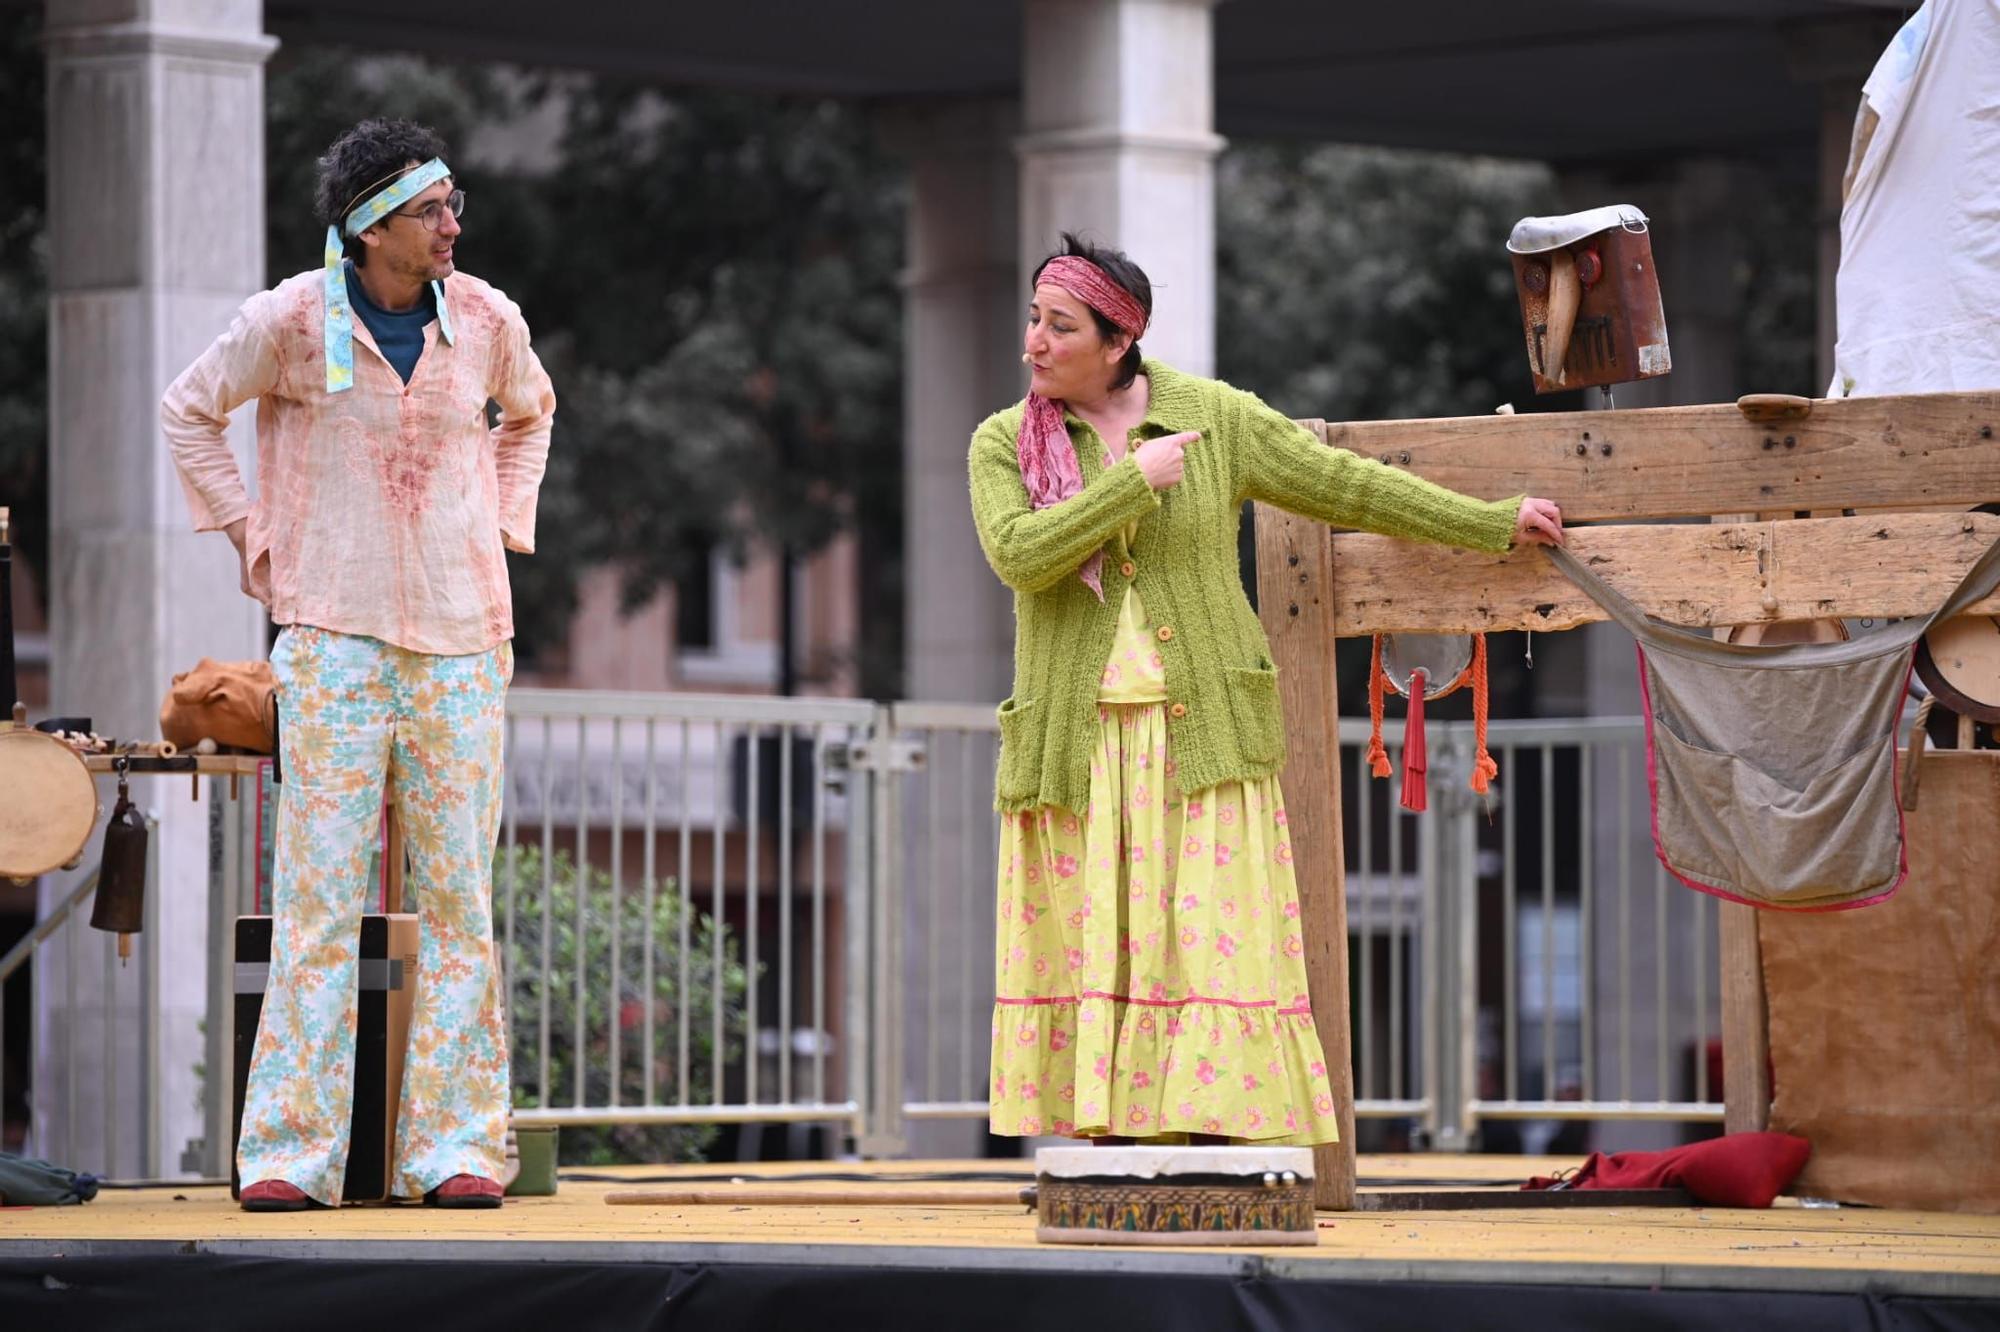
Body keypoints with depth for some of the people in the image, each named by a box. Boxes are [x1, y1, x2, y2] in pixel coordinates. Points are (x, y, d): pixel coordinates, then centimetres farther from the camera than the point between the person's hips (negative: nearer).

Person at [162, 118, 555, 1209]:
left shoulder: (486, 321, 5)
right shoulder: (294, 321, -4)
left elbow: (529, 415, 27)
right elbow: (188, 410, 11)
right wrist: (251, 539, 5)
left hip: (462, 639, 3)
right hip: (333, 633, -3)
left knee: (457, 896, 2)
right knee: (318, 895, -5)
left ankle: (455, 1148, 6)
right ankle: (290, 1152, -1)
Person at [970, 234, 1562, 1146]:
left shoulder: (1215, 419, 5)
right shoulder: (1005, 444, 5)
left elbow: (1346, 486, 10)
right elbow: (1019, 554, -12)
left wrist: (1495, 524, 12)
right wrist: (1133, 482, -13)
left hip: (1198, 736, -1)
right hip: (1074, 745, 1)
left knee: (1209, 948, -7)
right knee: (1086, 954, -1)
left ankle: (1217, 1133, -7)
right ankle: (1106, 1135, 3)